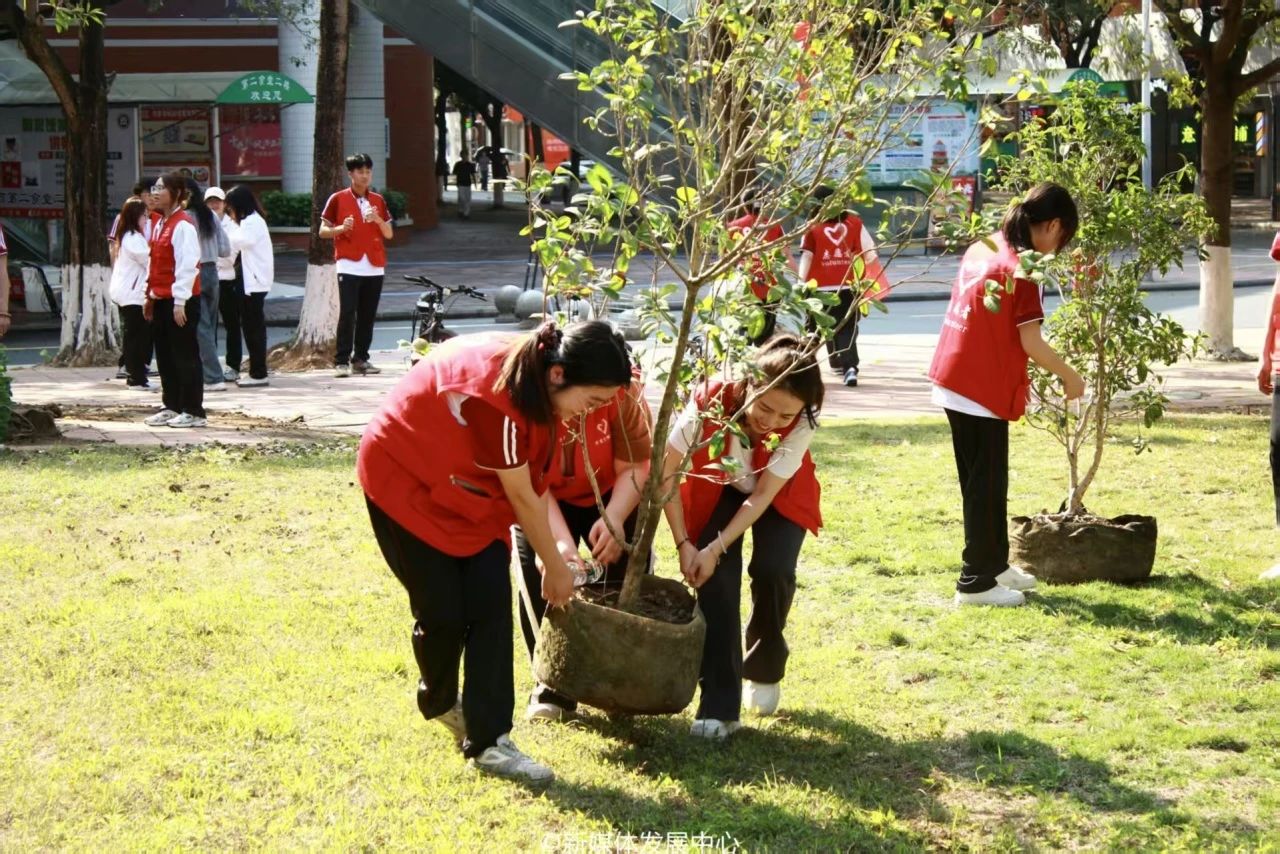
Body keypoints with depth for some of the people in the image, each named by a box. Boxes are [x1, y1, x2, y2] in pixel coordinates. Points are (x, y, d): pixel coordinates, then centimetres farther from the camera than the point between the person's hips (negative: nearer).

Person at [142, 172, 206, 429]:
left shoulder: (183, 225, -15)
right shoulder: (159, 223, 15)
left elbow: (188, 265, -20)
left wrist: (180, 301, -21)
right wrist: (150, 296, 18)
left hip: (180, 301, -9)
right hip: (161, 300, 9)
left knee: (185, 356, -4)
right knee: (164, 356, 12)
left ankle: (194, 412, 1)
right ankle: (172, 407, 20)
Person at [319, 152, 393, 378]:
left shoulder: (378, 201, 13)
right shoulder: (338, 199, 2)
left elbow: (389, 234, 12)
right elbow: (323, 231, 4)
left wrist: (378, 220, -8)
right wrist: (341, 228, -15)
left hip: (374, 268, 4)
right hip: (349, 266, -4)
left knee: (368, 316, 5)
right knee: (347, 314, -10)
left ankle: (361, 359, 12)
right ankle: (341, 361, -8)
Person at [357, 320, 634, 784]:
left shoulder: (534, 376, -12)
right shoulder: (497, 391, -36)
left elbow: (533, 480, -6)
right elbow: (521, 496, -24)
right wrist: (555, 567, -13)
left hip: (467, 487, 7)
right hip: (404, 476, -7)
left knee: (492, 599, -7)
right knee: (444, 609, -4)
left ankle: (488, 741, -5)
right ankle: (439, 699, 27)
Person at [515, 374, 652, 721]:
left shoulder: (624, 392, -34)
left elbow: (634, 466, -25)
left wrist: (615, 518, -42)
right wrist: (559, 539, -45)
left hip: (614, 497, 0)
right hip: (544, 502, 0)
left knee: (624, 581, -8)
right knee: (540, 582, -13)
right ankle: (553, 687, 2)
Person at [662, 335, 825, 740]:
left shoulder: (800, 425, -35)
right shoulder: (710, 403, -37)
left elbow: (762, 497, -27)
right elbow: (666, 473, -26)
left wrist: (716, 549, -33)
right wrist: (684, 545, -28)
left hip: (780, 496, 0)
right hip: (717, 488, 0)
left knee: (772, 570, -22)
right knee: (716, 577, -21)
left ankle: (764, 669, 9)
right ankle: (719, 704, -15)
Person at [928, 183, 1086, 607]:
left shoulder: (981, 250, 9)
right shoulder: (1021, 268, -16)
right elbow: (1030, 343, -17)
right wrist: (1070, 377, -3)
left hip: (954, 380, 9)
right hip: (984, 388, -9)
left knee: (982, 480, 19)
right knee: (986, 485, 0)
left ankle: (994, 564, 30)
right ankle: (976, 582, 6)